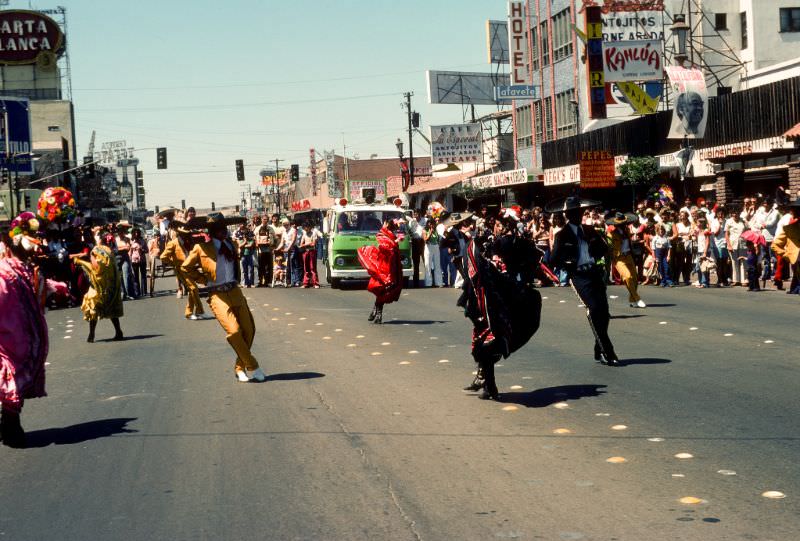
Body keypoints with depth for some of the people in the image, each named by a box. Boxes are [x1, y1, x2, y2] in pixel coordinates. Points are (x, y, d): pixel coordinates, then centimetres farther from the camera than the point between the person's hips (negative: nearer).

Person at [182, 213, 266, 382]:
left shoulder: (232, 244, 13)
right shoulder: (201, 248, -3)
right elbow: (185, 267, 7)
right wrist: (204, 279, 2)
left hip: (235, 292, 6)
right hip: (217, 296, -5)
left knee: (249, 329, 2)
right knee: (234, 330, -19)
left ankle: (241, 368, 19)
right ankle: (252, 367, -7)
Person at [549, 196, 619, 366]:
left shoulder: (589, 230, 15)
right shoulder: (562, 235, 0)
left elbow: (604, 248, 26)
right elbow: (554, 260, -1)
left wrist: (595, 257, 10)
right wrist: (571, 267, -9)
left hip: (595, 273, 5)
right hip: (579, 276, -5)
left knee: (604, 311, 1)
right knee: (594, 309, -17)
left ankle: (599, 350, 19)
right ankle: (608, 353, -15)